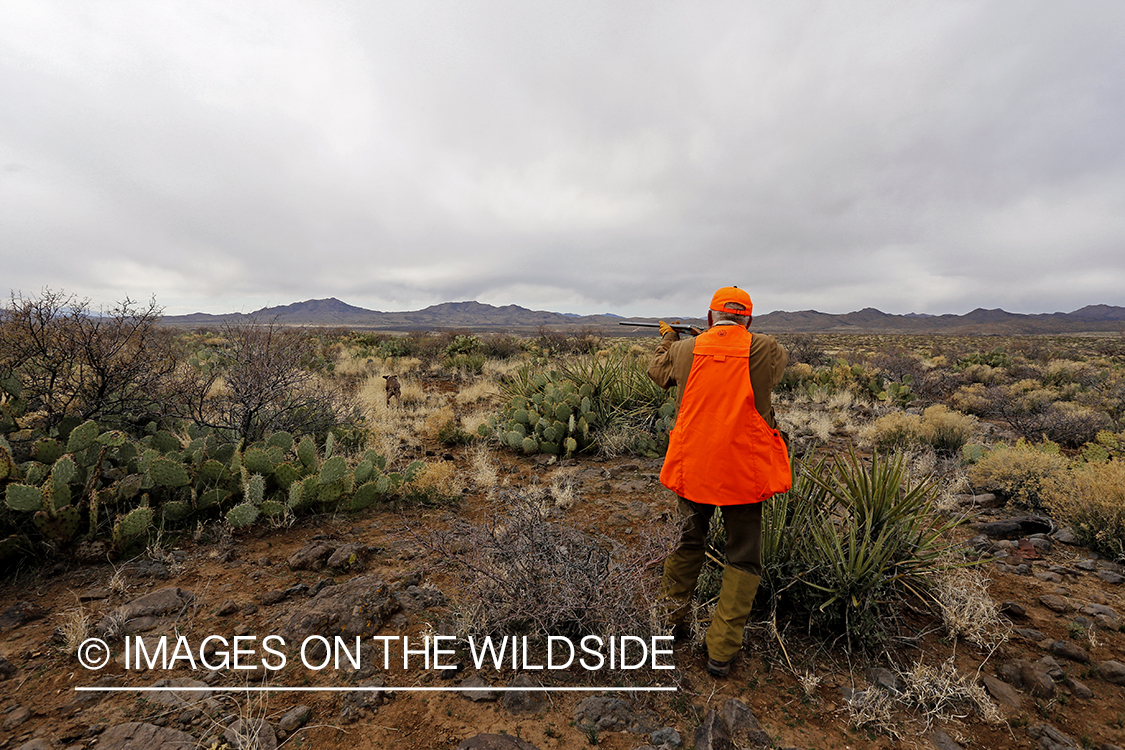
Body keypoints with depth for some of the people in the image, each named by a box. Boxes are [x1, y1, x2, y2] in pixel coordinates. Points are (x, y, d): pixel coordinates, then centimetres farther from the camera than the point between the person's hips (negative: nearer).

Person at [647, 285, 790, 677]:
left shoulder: (684, 350, -3)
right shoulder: (766, 350, -9)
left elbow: (657, 372, 17)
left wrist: (666, 339, 35)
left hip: (692, 467, 3)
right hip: (743, 470, -2)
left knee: (689, 542, 23)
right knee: (743, 559, 14)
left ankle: (673, 620, 41)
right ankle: (721, 651, 19)